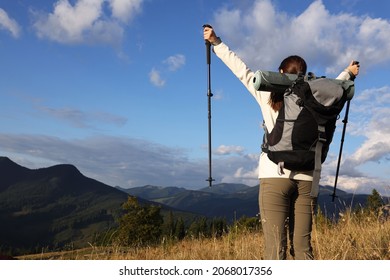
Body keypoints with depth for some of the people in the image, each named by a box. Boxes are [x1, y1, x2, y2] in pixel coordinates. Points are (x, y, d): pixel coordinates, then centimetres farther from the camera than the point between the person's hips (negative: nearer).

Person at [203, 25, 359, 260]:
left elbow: (241, 69, 11)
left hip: (275, 176, -3)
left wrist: (216, 42, 22)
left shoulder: (269, 94, 4)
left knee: (276, 250, -6)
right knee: (303, 247, 7)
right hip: (306, 179, 3)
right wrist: (349, 73, 53)